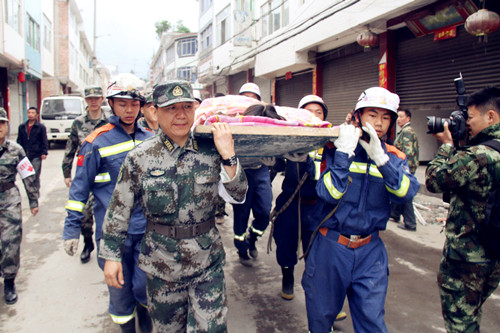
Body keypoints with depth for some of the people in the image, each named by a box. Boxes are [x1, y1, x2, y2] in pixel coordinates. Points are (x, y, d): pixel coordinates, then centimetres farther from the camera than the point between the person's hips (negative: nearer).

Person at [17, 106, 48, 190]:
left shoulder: (41, 127, 1)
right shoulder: (22, 127, 11)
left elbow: (45, 141, 0)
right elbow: (19, 141, 15)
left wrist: (44, 153, -7)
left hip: (36, 156, -4)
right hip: (24, 156, 4)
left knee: (35, 176, -3)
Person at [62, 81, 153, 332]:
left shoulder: (150, 139, 4)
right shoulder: (97, 142, -6)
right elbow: (80, 187, -3)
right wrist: (71, 229, -3)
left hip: (147, 228, 2)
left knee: (147, 285, 5)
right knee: (119, 286, 12)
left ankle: (143, 307, 38)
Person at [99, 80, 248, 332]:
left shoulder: (210, 151, -6)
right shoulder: (140, 158, -8)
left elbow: (237, 196, -10)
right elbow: (119, 210, -1)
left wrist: (227, 155, -21)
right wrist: (112, 256, 2)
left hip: (207, 264, 1)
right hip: (161, 265, 0)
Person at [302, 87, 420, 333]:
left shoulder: (394, 157, 3)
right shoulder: (335, 148, -6)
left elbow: (406, 193, -17)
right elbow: (328, 194, -19)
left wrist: (380, 158, -27)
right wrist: (344, 152, -24)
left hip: (370, 252, 2)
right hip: (331, 247, -1)